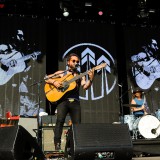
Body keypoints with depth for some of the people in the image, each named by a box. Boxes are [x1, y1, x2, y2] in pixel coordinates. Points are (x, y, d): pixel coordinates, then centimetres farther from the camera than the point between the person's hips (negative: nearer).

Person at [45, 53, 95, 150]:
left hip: (75, 101, 2)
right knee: (60, 120, -20)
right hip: (62, 100, -2)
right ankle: (57, 144, -17)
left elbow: (85, 87, -2)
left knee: (77, 124, -2)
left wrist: (91, 79, -19)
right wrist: (54, 82, -8)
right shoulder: (61, 73, 14)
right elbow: (47, 79, 11)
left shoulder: (80, 75, 16)